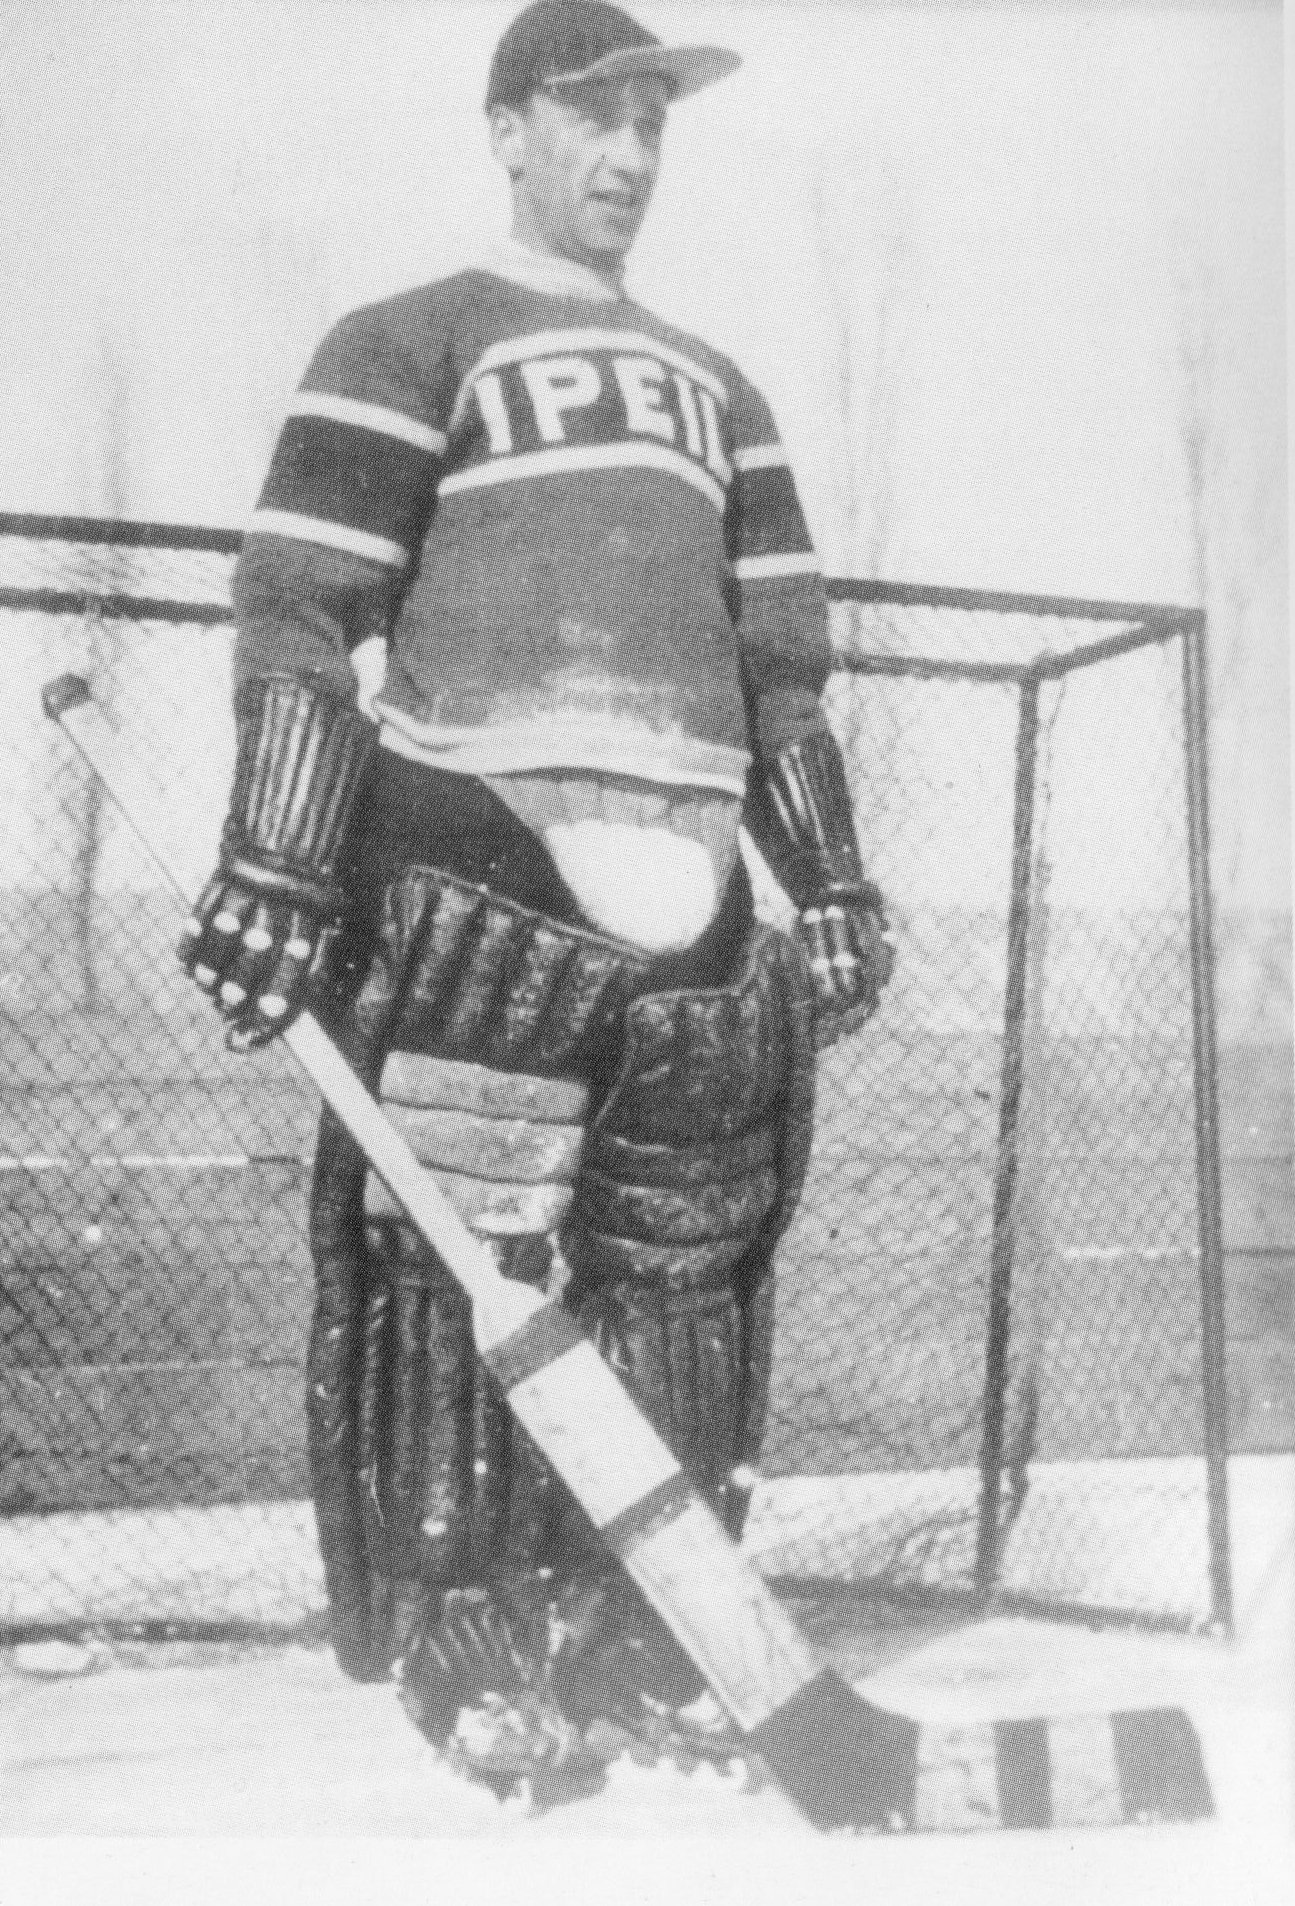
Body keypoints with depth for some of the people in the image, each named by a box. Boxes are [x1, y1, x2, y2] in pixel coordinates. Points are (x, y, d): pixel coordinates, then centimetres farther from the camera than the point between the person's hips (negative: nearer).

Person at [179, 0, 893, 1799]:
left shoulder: (717, 391, 24)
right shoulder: (411, 346, 5)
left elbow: (782, 659, 24)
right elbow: (297, 611, -4)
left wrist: (832, 881, 17)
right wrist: (273, 863, -14)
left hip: (689, 872, 6)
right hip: (472, 847, -6)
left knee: (688, 1259, 5)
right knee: (460, 1252, -7)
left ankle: (643, 1637, 15)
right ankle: (464, 1650, 4)